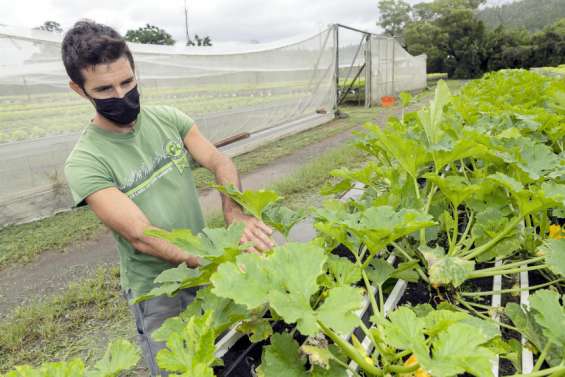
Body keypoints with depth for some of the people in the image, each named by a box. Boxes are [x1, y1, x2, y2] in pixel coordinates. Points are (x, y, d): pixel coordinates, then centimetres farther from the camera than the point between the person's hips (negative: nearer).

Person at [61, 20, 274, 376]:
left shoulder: (169, 118, -6)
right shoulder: (85, 163, -19)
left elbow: (220, 162, -10)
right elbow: (141, 236, -26)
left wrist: (235, 212, -31)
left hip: (204, 264, 4)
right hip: (156, 289, -4)